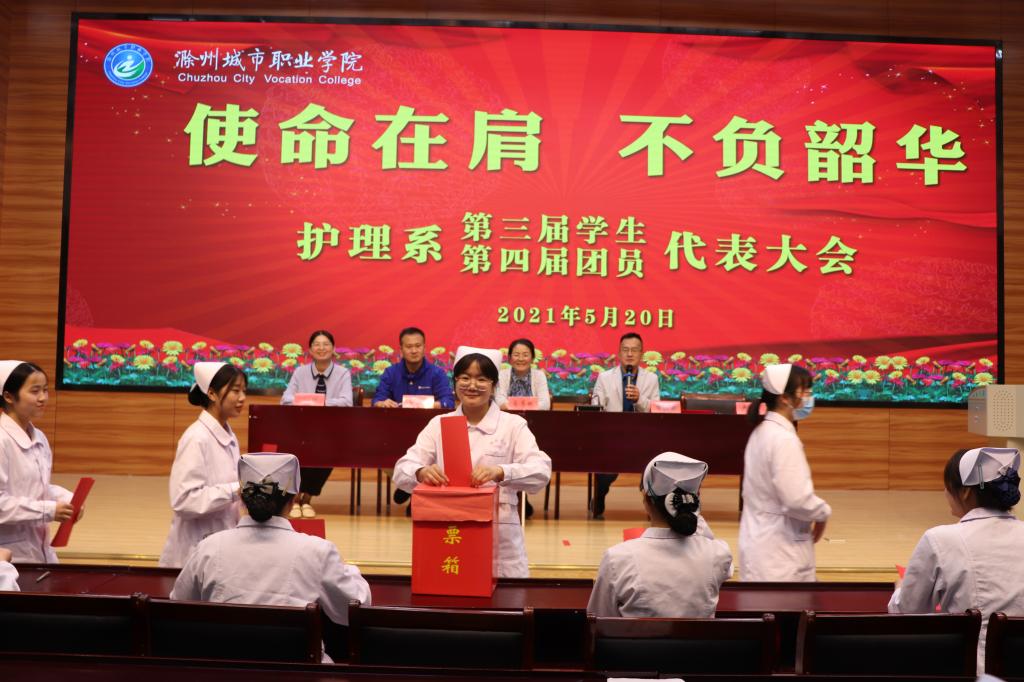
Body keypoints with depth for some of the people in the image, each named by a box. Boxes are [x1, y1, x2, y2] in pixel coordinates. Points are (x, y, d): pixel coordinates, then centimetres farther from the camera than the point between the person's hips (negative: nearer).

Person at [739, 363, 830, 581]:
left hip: (765, 545, 9)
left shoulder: (763, 431, 10)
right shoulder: (783, 439, -19)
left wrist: (815, 512, 10)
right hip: (778, 551, -9)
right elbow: (797, 499, -24)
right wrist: (822, 513, -6)